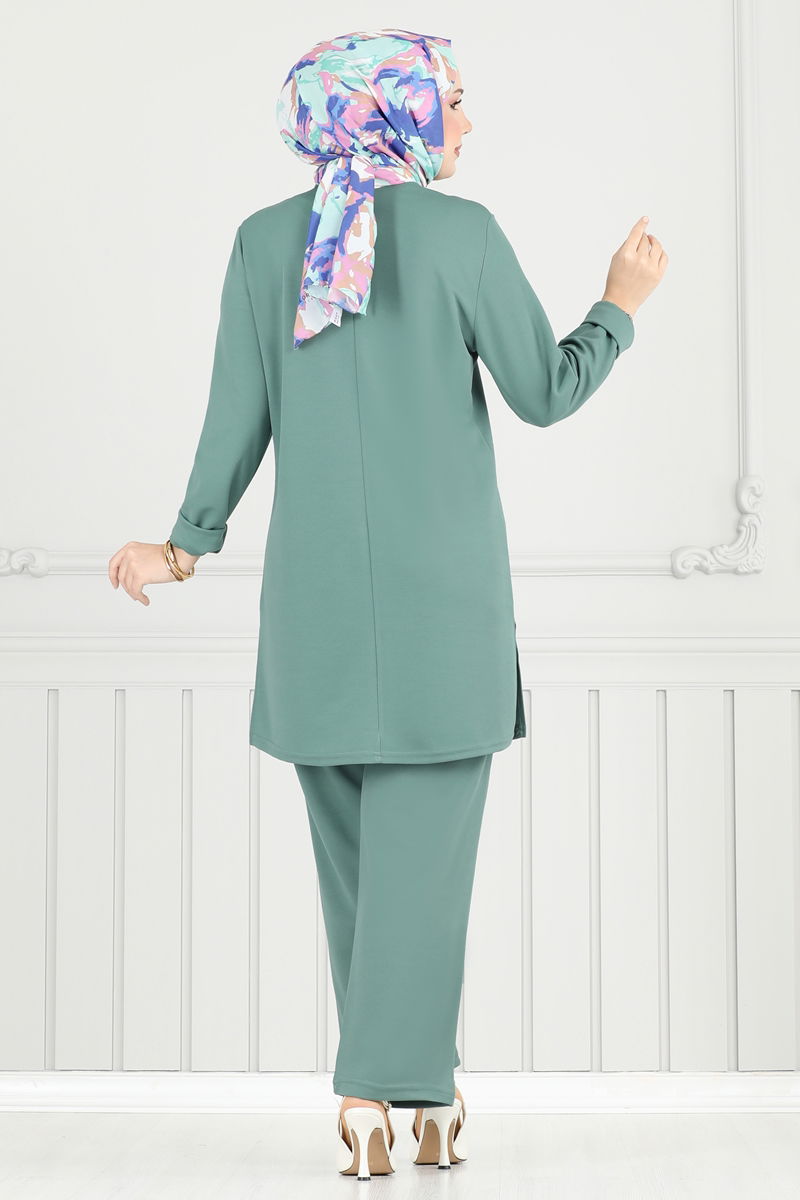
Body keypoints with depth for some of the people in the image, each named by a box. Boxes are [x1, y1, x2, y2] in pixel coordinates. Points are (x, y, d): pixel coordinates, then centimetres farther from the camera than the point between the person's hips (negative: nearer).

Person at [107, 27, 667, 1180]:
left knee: (353, 849, 13)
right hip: (444, 589, -3)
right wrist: (622, 303, 13)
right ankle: (382, 1090, -4)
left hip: (316, 589, 3)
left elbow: (240, 417, 2)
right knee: (421, 847, 1)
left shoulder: (264, 240, 4)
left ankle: (414, 1081, 21)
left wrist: (189, 544, 13)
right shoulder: (462, 231, -5)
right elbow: (545, 393, -3)